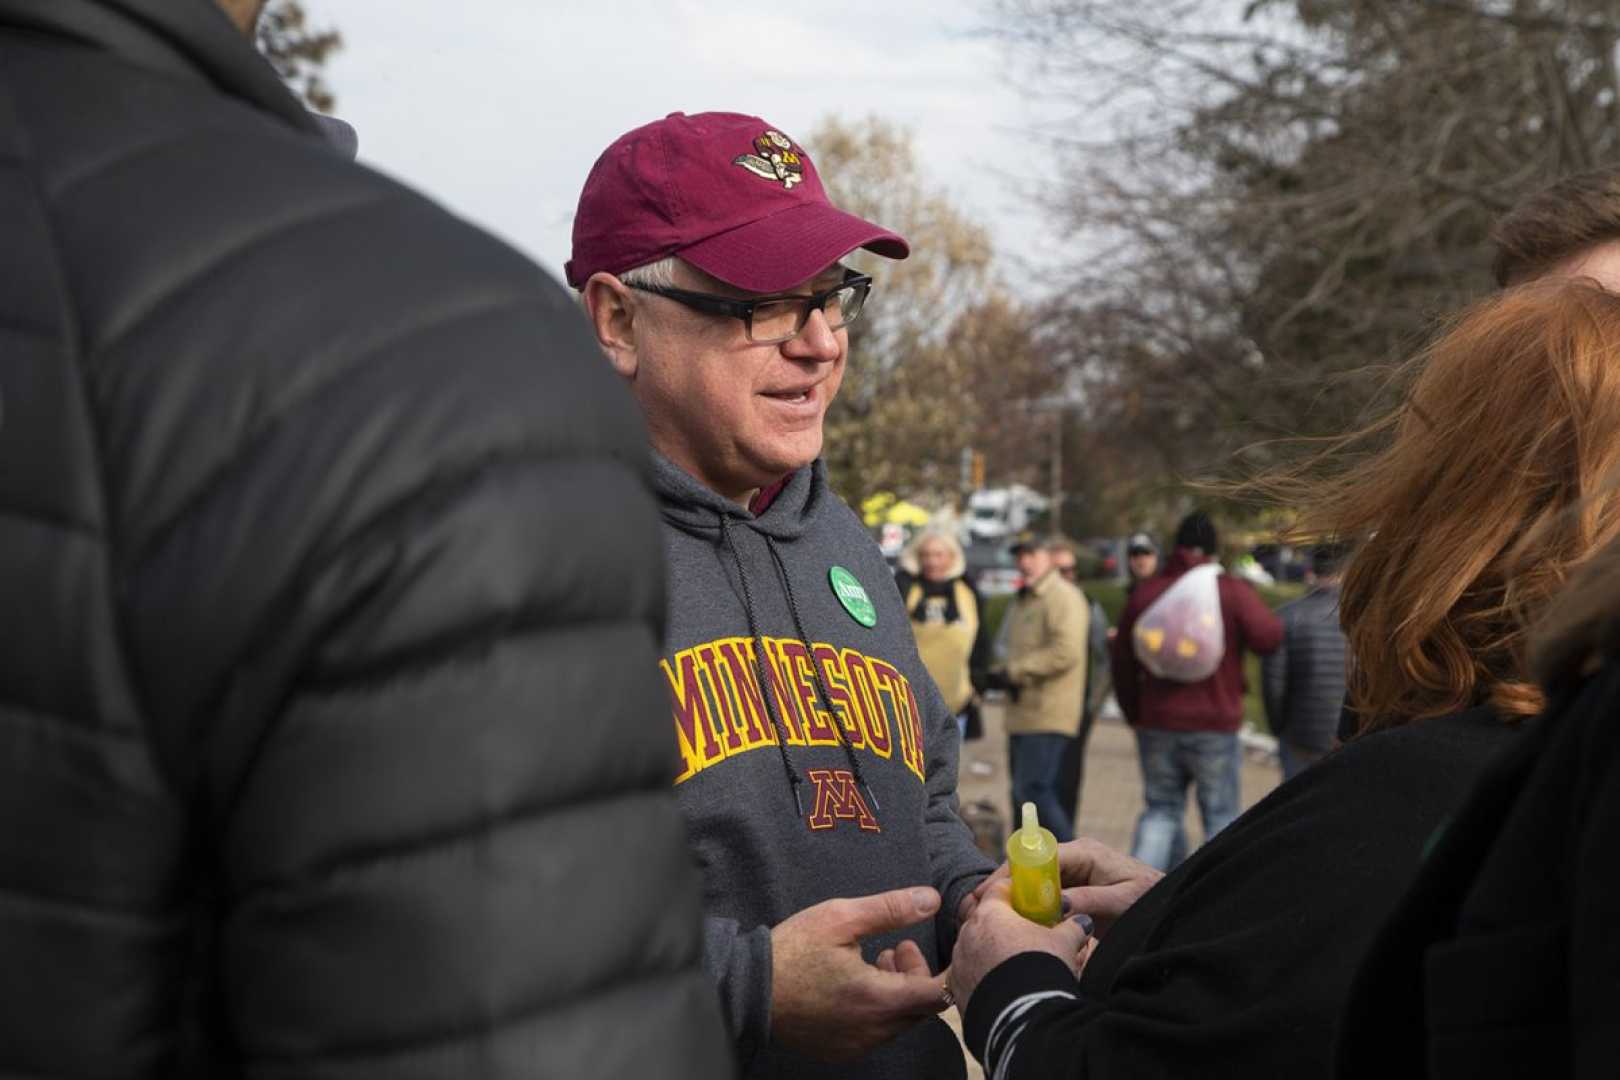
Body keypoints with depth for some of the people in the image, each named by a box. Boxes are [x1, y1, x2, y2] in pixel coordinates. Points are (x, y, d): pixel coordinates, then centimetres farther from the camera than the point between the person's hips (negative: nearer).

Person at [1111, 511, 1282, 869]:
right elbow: (1268, 637, -16)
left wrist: (1134, 714, 20)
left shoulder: (1145, 592, 5)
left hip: (1157, 723, 3)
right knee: (1221, 814, 8)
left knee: (1161, 809, 14)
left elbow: (1123, 660, 9)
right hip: (1215, 726, -3)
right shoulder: (1233, 592, -6)